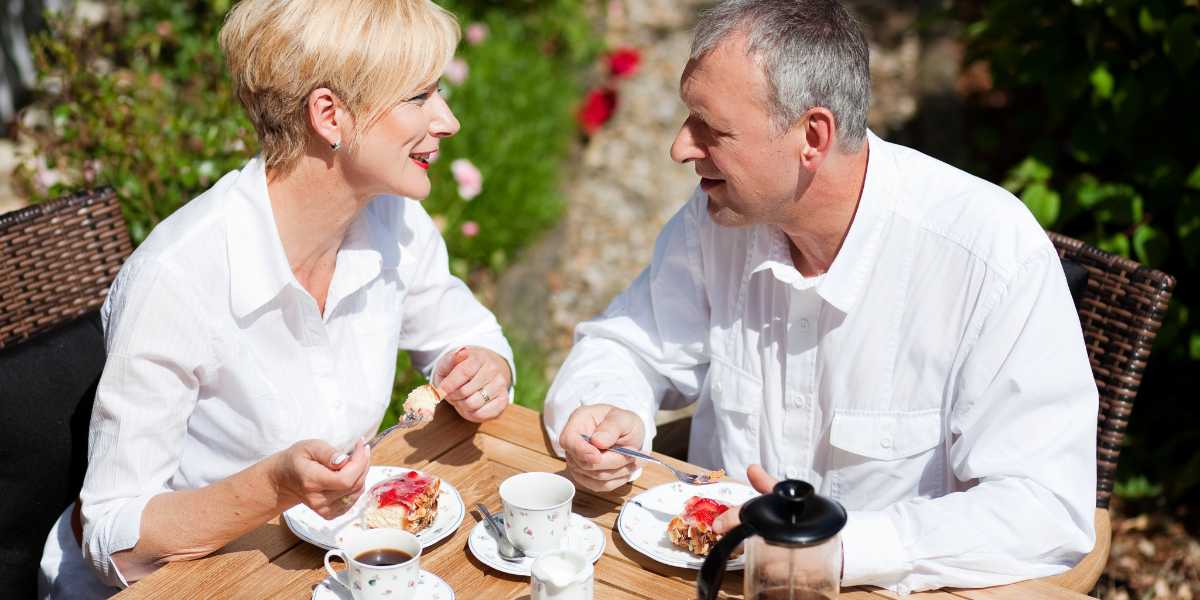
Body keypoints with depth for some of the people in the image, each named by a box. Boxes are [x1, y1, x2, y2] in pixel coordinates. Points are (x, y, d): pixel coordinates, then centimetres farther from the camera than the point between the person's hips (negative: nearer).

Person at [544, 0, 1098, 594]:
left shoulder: (998, 255, -20)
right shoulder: (717, 216, -5)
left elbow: (1048, 512, -22)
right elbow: (626, 347, 8)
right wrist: (608, 416, -13)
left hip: (901, 586, -3)